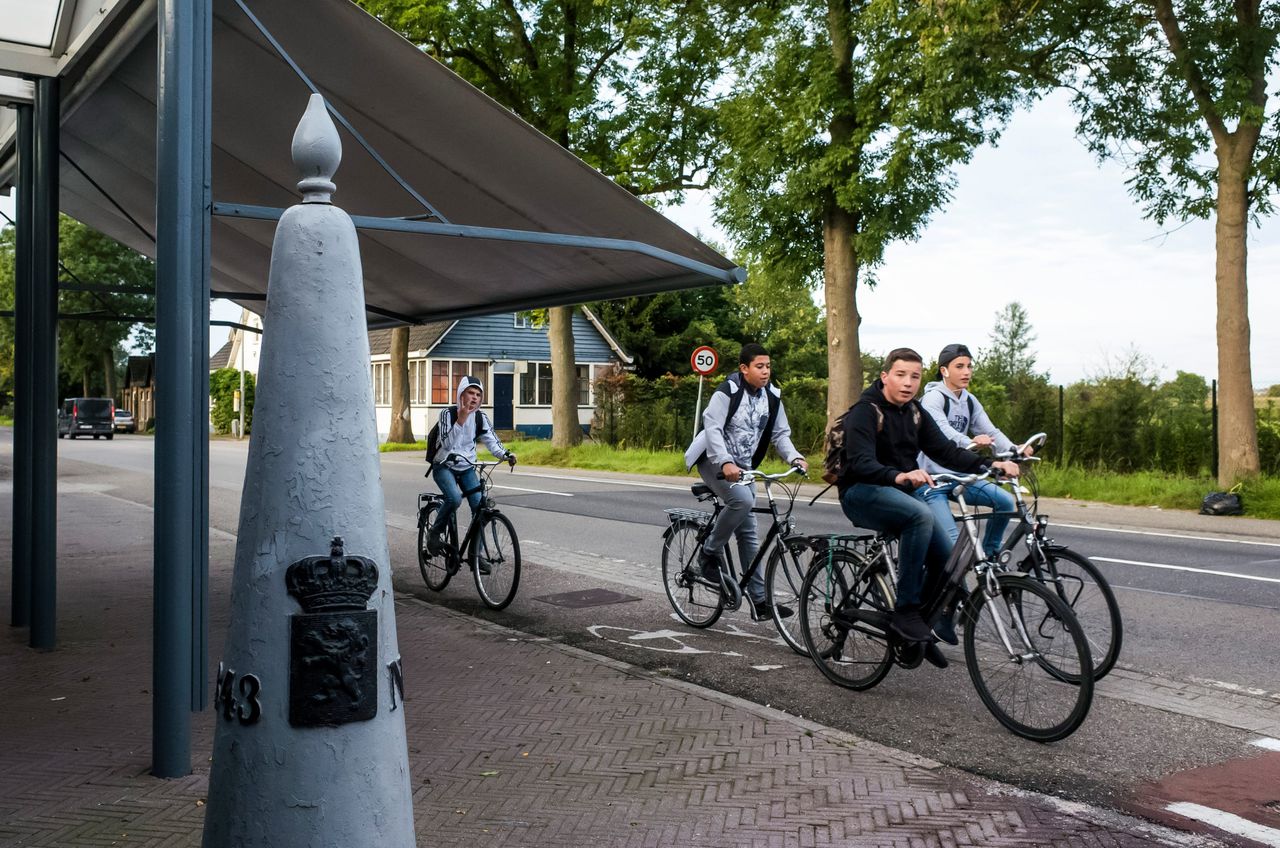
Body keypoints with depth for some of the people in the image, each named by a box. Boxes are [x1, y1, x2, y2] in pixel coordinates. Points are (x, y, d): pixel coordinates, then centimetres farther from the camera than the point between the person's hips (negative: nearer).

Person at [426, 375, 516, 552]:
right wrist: (460, 420, -34)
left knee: (479, 506, -11)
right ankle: (434, 533, -7)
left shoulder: (481, 418, -1)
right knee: (454, 498, -30)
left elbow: (492, 441, -4)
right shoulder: (448, 413, -14)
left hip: (467, 468, 4)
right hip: (444, 466, -4)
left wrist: (506, 455, -24)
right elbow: (447, 444, -24)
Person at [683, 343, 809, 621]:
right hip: (715, 461, -6)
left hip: (743, 467, 6)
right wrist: (725, 463, -39)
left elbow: (780, 433, 3)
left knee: (748, 532, 4)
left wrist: (795, 458, -17)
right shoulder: (727, 392, -16)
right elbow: (712, 428, -24)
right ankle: (709, 553, -11)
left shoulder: (772, 397, 2)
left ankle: (760, 600, 6)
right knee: (742, 500, -33)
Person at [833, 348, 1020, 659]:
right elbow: (861, 464, -27)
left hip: (899, 494, 7)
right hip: (861, 495, -7)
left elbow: (945, 450, 0)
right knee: (921, 515, -34)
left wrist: (990, 465, -15)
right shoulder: (865, 412, -13)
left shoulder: (914, 413, 10)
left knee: (946, 556, -10)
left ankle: (924, 631, 10)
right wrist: (899, 476, -46)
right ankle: (905, 610, -27)